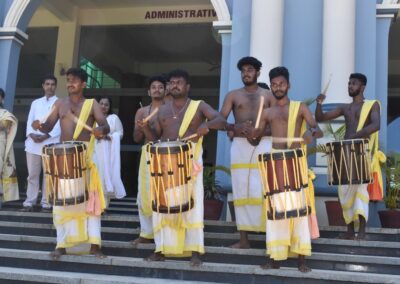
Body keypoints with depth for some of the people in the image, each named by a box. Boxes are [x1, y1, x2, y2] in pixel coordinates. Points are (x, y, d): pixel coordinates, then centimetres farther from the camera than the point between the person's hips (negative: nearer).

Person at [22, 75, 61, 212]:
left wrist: (46, 136, -15)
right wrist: (32, 134, -9)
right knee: (32, 174, 5)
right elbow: (30, 121, 12)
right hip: (33, 143, 3)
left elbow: (60, 124, -4)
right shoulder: (35, 103, 19)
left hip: (50, 143, -3)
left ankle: (46, 202, 7)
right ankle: (29, 202, 10)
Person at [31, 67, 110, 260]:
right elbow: (48, 126, 7)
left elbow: (105, 125, -8)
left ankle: (94, 244, 3)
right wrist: (39, 126, -16)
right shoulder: (60, 103, 11)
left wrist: (100, 131, -31)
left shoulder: (92, 103, 3)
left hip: (86, 156, -2)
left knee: (90, 199, 0)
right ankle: (62, 244, 12)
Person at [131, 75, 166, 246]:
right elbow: (136, 138, 11)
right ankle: (147, 233, 14)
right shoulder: (142, 111, 14)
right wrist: (141, 127, -8)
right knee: (145, 195, 4)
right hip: (147, 153, 3)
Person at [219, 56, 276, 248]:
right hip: (240, 145, 1)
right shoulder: (232, 95, 11)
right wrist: (235, 127, -19)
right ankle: (243, 239, 7)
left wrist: (262, 132, -14)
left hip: (264, 144, -1)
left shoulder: (268, 95, 11)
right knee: (241, 191, 1)